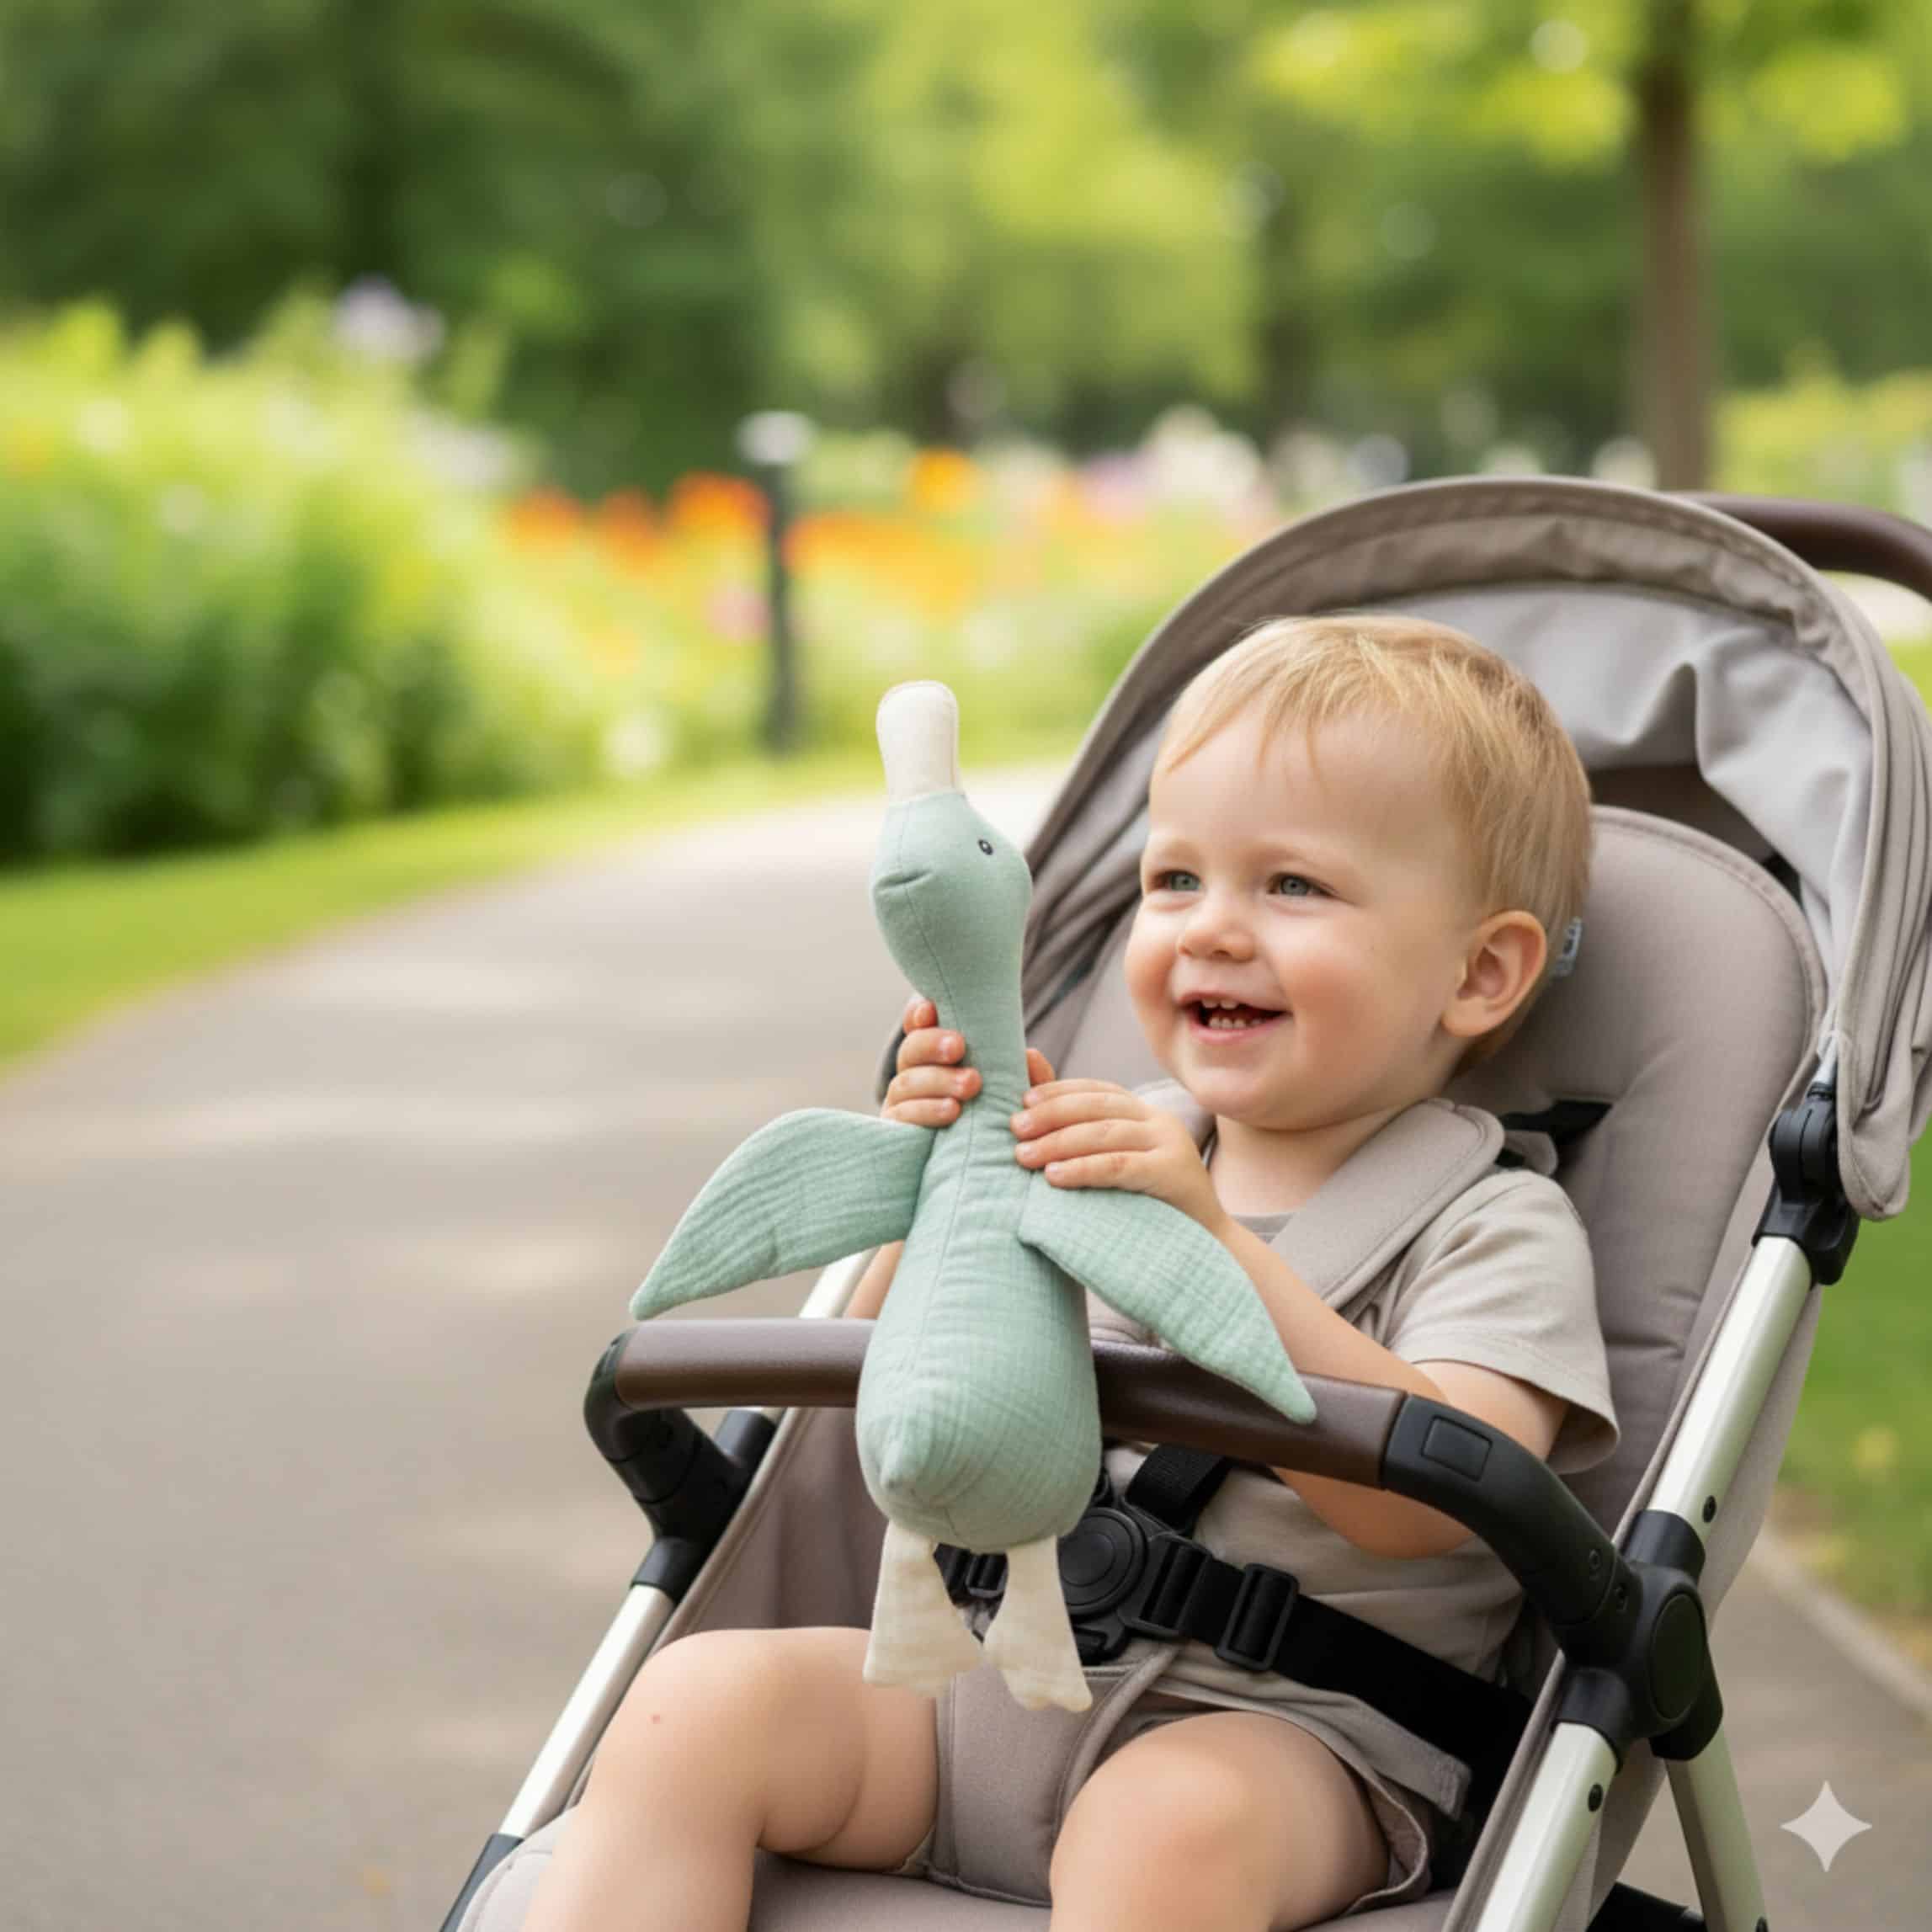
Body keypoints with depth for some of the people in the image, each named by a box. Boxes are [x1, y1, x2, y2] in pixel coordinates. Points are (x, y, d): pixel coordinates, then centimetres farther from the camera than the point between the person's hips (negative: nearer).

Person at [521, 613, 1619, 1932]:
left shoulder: (1493, 1226, -2)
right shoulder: (1126, 1152, 14)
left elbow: (1427, 1498, -21)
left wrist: (1210, 1242, -29)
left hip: (1284, 1736, -5)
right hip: (998, 1670, 6)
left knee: (1164, 1817, -38)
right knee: (703, 1695, -17)